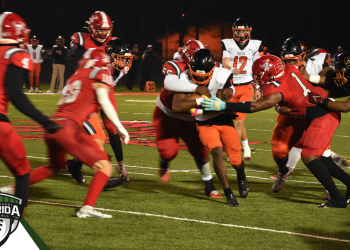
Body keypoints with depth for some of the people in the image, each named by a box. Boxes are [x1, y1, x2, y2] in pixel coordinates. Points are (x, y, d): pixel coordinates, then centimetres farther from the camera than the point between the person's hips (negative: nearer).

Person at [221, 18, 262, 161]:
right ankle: (246, 148, 28)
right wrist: (232, 70, -31)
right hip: (231, 87, 1)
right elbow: (225, 64, -8)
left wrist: (257, 88, 10)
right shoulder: (228, 44, 2)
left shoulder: (254, 45, 6)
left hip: (246, 87, -1)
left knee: (239, 121, -12)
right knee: (239, 121, 7)